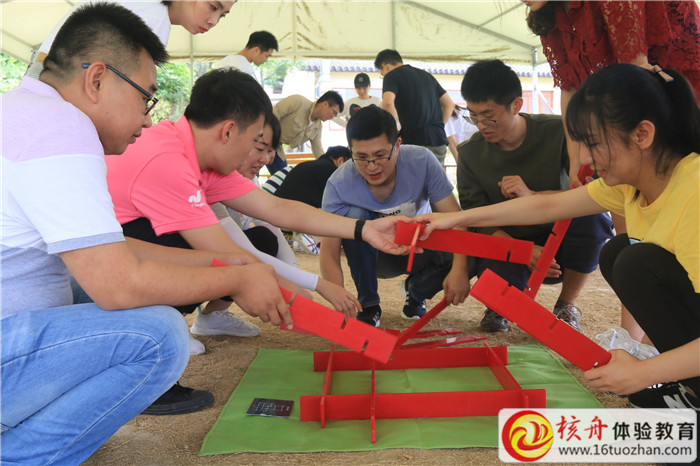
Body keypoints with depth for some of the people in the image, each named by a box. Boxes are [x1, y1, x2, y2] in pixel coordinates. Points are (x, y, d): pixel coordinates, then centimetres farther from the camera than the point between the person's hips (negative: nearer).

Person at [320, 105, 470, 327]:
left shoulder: (421, 161, -25)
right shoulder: (339, 184, -26)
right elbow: (329, 253, -26)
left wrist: (459, 269, -42)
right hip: (372, 256, 0)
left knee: (456, 252, -30)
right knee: (354, 216, -31)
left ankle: (416, 290, 5)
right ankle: (368, 306, -13)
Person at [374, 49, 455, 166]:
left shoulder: (392, 76, 0)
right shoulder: (426, 75, 22)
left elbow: (387, 104, -20)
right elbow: (449, 104, 23)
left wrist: (397, 130, -10)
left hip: (416, 142, -7)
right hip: (440, 142, 7)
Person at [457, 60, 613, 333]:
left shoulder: (557, 132, -12)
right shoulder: (470, 154, -7)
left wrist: (533, 195, -30)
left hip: (559, 243, 0)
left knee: (593, 219, -32)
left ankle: (566, 306, -6)